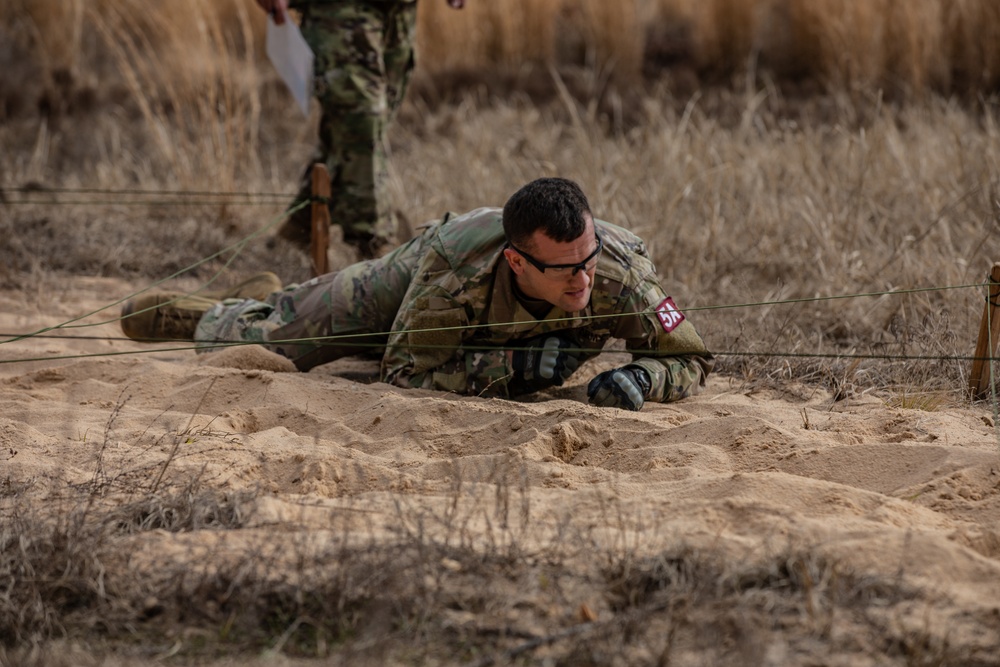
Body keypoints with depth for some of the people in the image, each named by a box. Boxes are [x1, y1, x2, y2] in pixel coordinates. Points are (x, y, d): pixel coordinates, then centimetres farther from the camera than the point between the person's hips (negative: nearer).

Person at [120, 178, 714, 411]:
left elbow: (692, 361, -32)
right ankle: (197, 317, 43)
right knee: (268, 341, 12)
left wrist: (641, 377, -55)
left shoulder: (620, 276, -45)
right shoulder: (456, 270, -50)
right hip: (413, 276, -3)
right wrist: (512, 367, -50)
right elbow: (404, 369, -38)